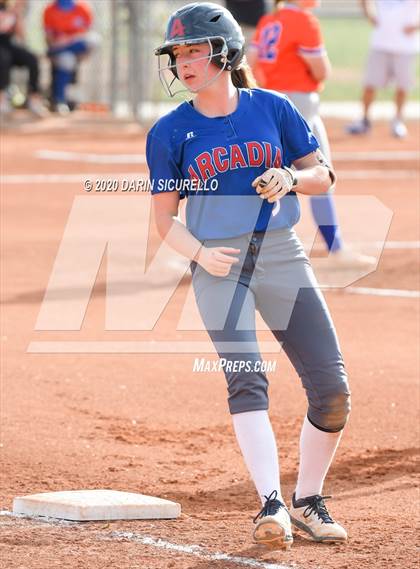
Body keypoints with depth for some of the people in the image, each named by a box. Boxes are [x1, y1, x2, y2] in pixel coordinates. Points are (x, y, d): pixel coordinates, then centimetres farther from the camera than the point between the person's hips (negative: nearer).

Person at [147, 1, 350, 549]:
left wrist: (292, 177, -12)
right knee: (246, 380, -19)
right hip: (220, 266, -2)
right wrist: (199, 252, -14)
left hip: (282, 257, 2)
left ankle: (308, 500, 14)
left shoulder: (273, 109, 2)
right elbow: (165, 217, 4)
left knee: (332, 389, -3)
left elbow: (323, 175, 10)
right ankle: (271, 504, -23)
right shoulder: (170, 133, 1)